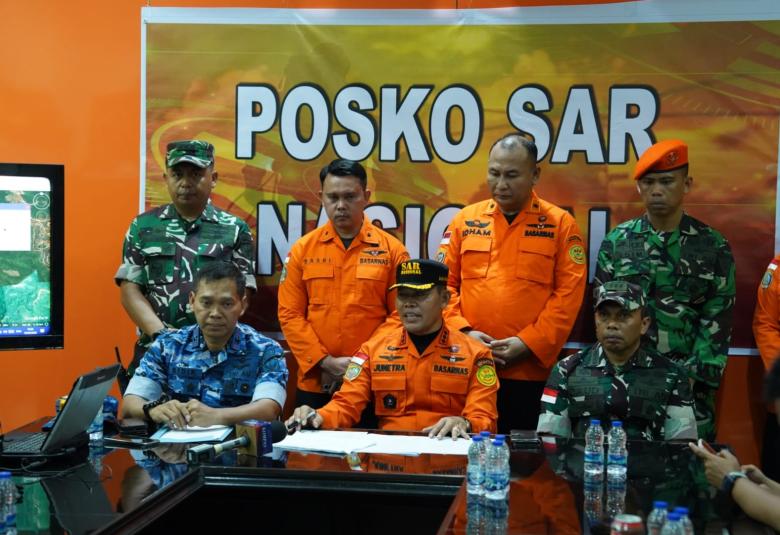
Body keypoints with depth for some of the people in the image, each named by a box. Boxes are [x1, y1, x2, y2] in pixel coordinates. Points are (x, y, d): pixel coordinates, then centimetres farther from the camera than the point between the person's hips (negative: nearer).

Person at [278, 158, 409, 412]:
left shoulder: (391, 250, 1)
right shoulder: (302, 249, 4)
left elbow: (400, 315, 0)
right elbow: (290, 314, 2)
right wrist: (325, 361, -8)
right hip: (315, 383, 1)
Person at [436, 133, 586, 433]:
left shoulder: (560, 224, 2)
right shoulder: (465, 220, 9)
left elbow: (569, 293, -4)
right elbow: (444, 282, 8)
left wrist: (528, 343, -12)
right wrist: (463, 331, -6)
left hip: (532, 371, -2)